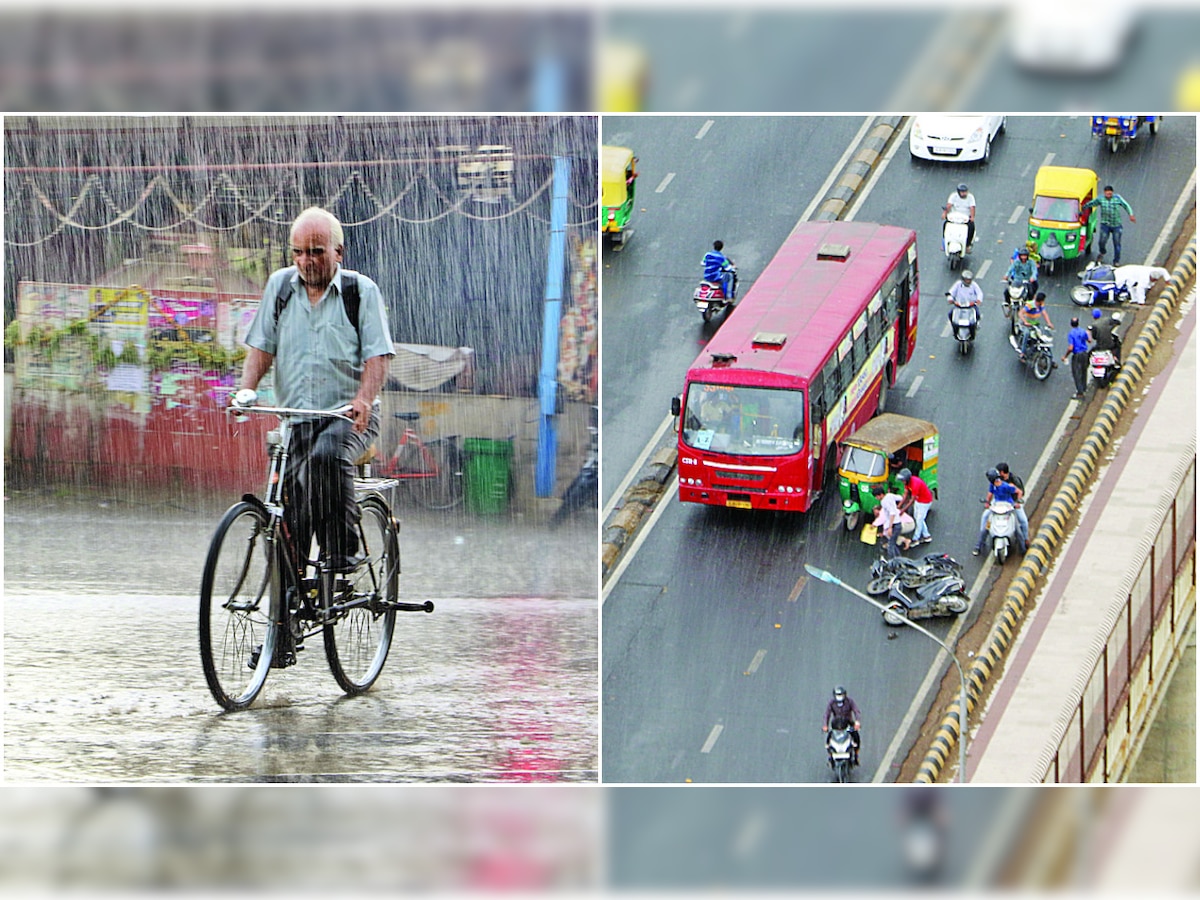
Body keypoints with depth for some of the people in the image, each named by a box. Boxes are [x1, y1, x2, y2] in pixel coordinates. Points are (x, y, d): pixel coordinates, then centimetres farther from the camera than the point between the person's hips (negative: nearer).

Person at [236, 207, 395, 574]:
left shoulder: (362, 290, 1)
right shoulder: (280, 285, 11)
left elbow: (377, 356, -6)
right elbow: (261, 347, 9)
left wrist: (364, 399, -24)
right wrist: (246, 391, -9)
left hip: (348, 416, -3)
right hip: (294, 418, 3)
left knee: (327, 455, -36)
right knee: (288, 511, -11)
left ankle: (343, 553, -28)